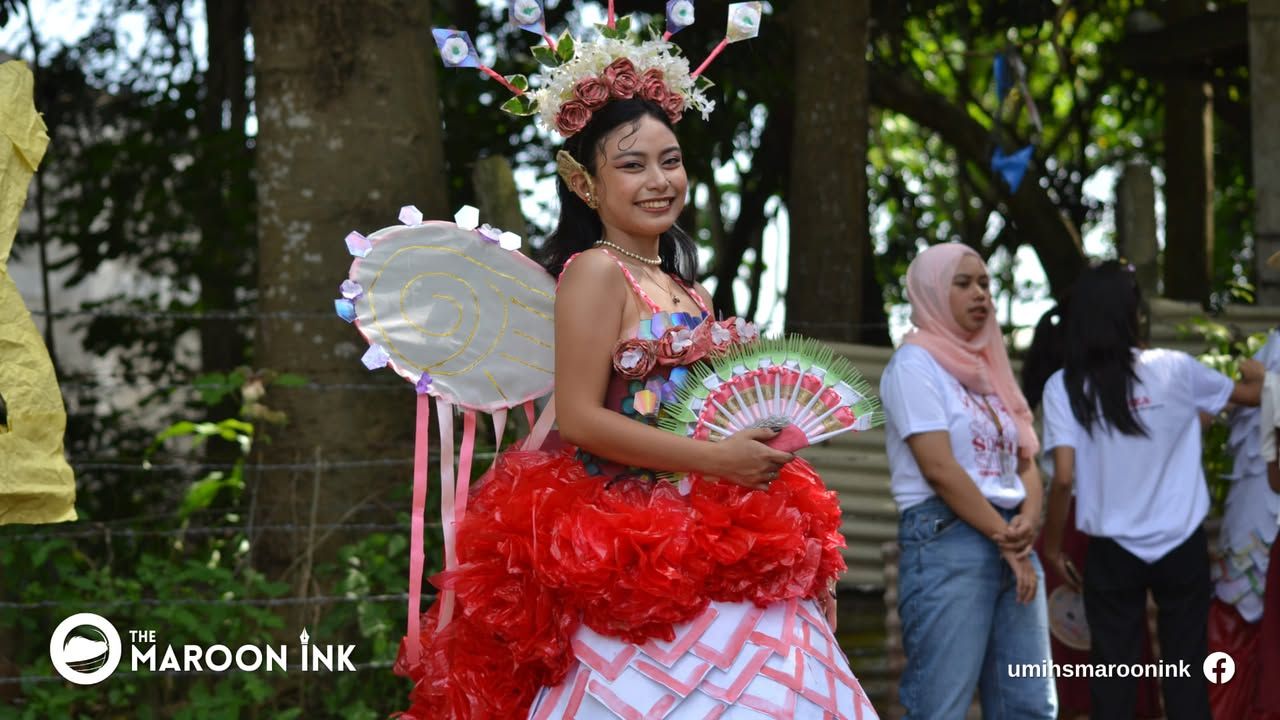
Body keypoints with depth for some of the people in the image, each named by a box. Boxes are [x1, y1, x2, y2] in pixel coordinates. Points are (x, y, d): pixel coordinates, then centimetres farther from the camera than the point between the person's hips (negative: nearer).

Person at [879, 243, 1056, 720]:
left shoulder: (987, 367, 19)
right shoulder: (915, 363, -4)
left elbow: (1024, 461, 17)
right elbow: (939, 469, -13)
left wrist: (1028, 521, -4)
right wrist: (1005, 538, -11)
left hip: (1009, 540, 8)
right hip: (947, 539, -8)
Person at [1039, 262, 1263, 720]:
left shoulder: (1065, 386, -7)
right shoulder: (1174, 370, -3)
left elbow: (1064, 477, -14)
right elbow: (1252, 395, 14)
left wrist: (1052, 545, 1)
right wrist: (1254, 375, 37)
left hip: (1113, 552, -1)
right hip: (1182, 545, 1)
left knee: (1114, 674, 8)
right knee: (1186, 670, 9)